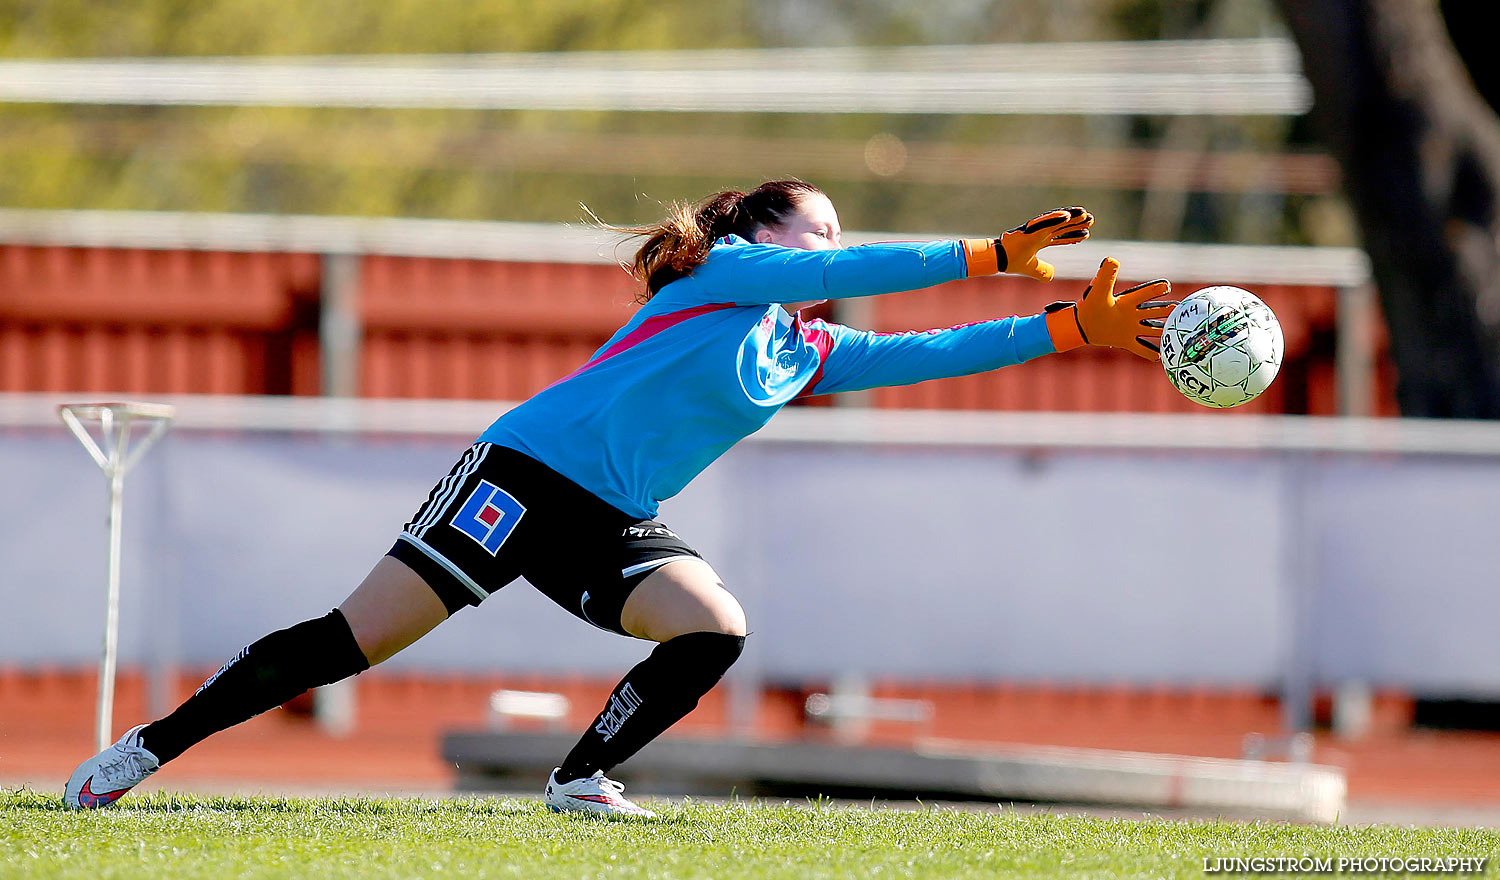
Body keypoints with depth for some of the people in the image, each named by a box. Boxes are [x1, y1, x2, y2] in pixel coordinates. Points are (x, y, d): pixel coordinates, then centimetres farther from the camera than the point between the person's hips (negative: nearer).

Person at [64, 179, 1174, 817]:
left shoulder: (809, 352, 16)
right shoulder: (724, 269, -3)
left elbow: (919, 353, 15)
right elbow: (853, 274, -14)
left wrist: (1073, 326, 9)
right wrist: (997, 254, -14)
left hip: (609, 528, 8)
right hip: (525, 476, -7)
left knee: (716, 629, -17)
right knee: (353, 640, -13)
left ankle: (580, 778, -1)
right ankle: (150, 745, -5)